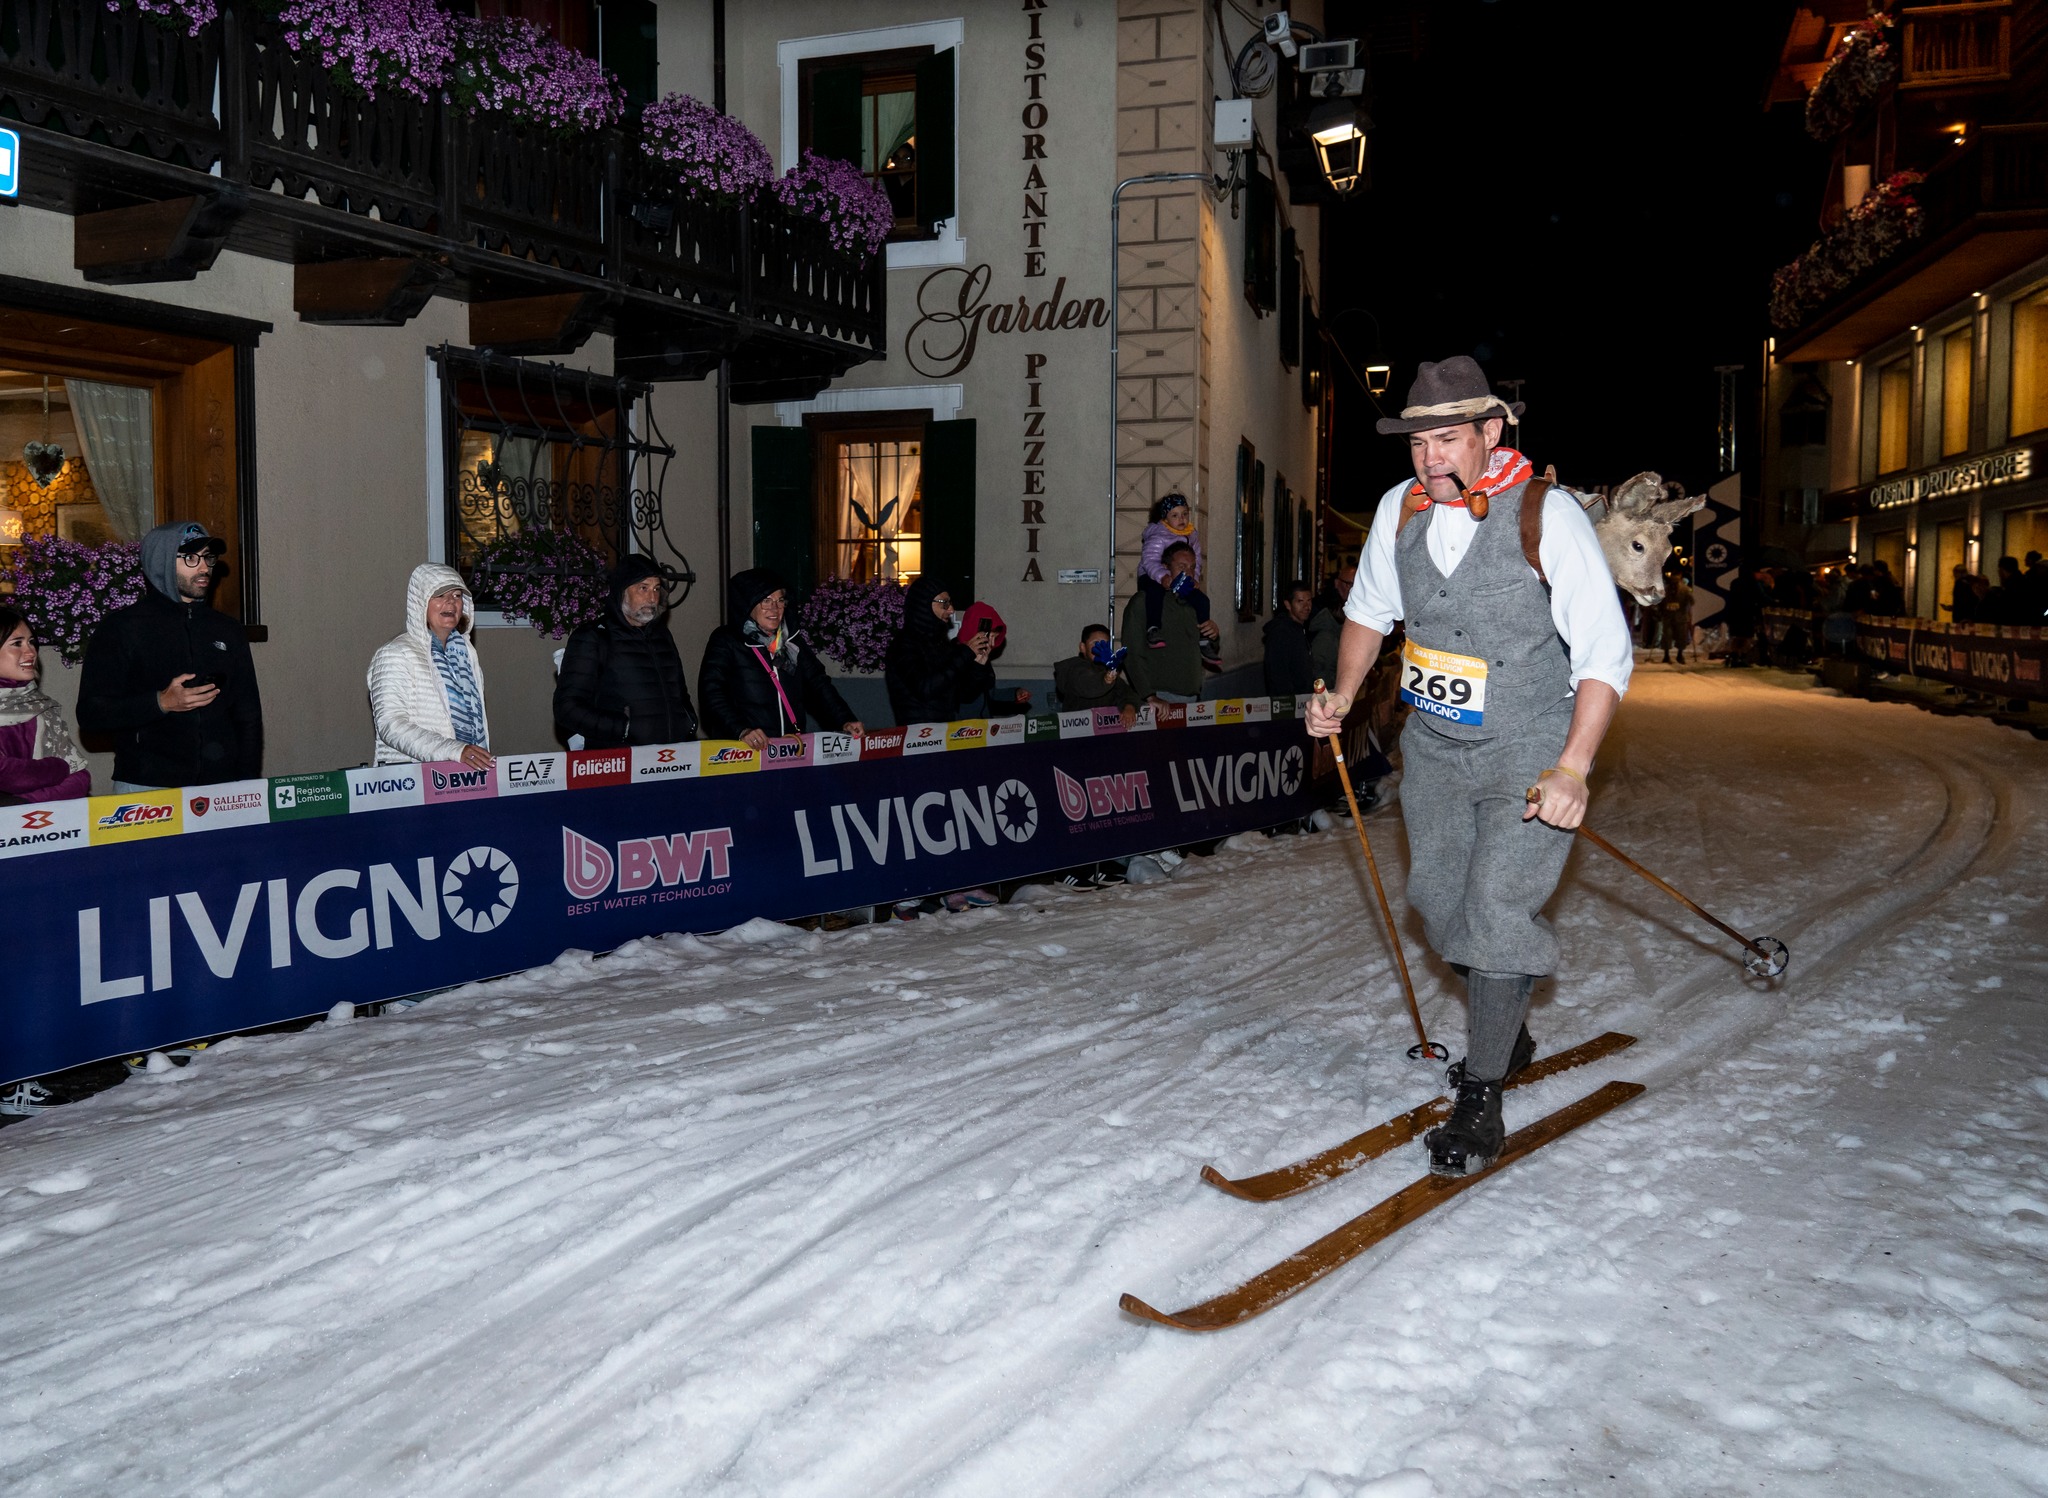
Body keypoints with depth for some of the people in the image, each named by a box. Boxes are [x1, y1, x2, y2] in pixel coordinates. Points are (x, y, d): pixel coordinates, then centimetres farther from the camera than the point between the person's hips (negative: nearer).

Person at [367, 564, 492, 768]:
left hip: (471, 773, 4)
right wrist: (455, 751, -24)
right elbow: (391, 725, -14)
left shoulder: (466, 651, 16)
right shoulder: (395, 654, -4)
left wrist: (485, 761, 9)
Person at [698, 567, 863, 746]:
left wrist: (844, 720, -1)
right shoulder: (725, 642, 3)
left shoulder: (792, 642, 18)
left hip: (792, 747, 4)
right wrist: (741, 730, -24)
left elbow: (818, 684, 14)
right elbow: (712, 693, -9)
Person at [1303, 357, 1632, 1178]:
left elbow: (1606, 652, -16)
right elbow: (1371, 609, 16)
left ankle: (1480, 1096, 2)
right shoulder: (1400, 507, -3)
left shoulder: (1548, 516, -18)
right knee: (1440, 896, 13)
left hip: (1531, 751, -5)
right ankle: (1507, 1033, 38)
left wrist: (1572, 770, -24)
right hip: (1434, 744, 6)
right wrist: (1343, 694, 2)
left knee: (1498, 905, -13)